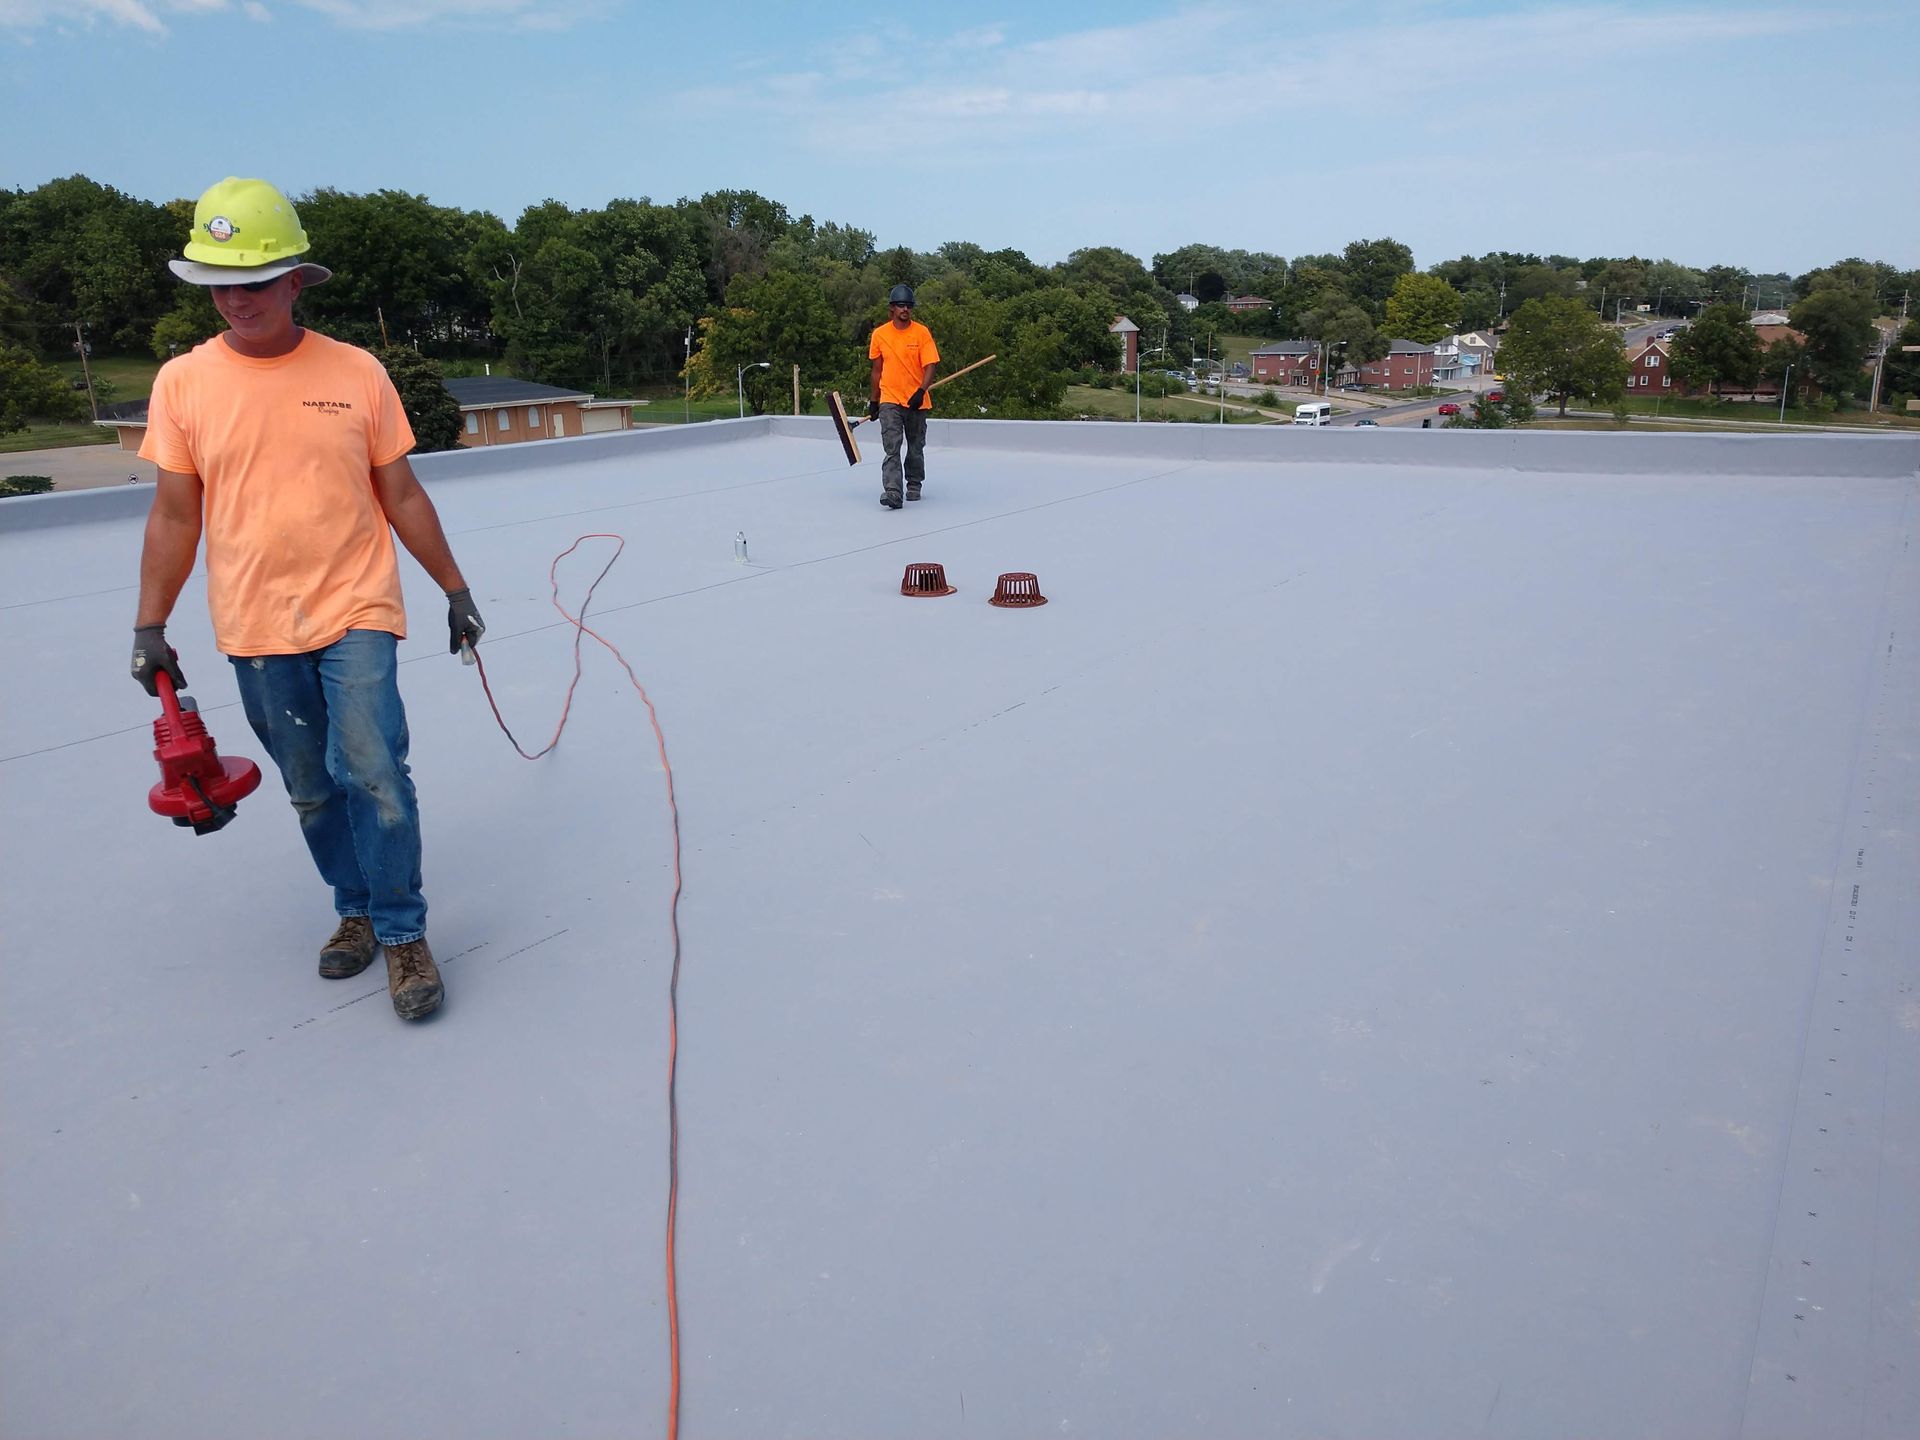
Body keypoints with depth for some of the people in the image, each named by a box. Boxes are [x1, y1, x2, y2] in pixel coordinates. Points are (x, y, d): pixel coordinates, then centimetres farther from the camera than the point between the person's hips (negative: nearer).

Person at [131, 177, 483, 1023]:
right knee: (310, 790, 11)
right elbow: (175, 515, 5)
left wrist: (456, 590, 8)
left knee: (371, 771, -11)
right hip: (255, 629, 2)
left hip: (355, 610, -2)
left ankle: (402, 935, 5)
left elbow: (401, 496, 5)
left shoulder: (357, 373, -2)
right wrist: (150, 627, 4)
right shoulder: (183, 382, 1)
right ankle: (356, 910, 32)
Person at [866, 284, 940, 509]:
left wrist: (921, 391, -23)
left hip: (916, 401, 0)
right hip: (889, 400, 0)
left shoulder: (922, 332, -3)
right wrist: (873, 401, 14)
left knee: (916, 448, 12)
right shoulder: (879, 334, 3)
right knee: (892, 448, -14)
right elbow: (877, 369, 12)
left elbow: (930, 366, -8)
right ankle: (892, 492, -22)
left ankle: (914, 486, 31)